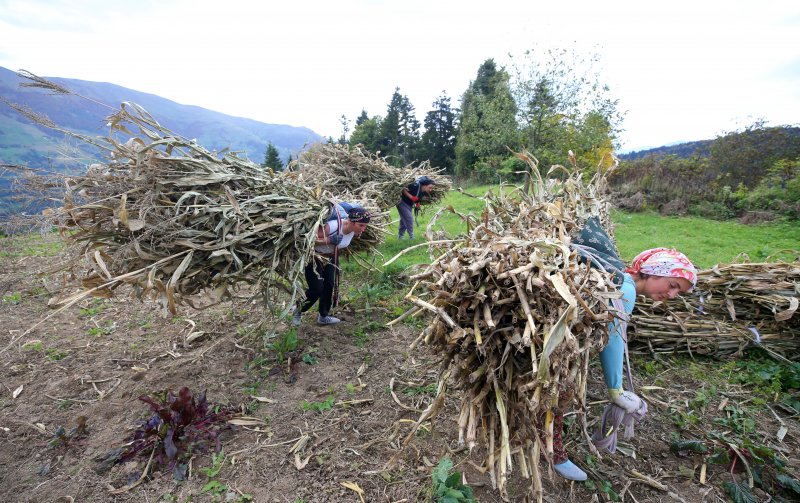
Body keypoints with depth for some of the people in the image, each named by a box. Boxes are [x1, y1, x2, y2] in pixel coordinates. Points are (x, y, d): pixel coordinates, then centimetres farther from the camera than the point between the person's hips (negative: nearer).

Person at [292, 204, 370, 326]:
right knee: (317, 290, -9)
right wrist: (329, 240, -43)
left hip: (331, 258, 6)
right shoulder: (331, 226, -37)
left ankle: (323, 316, 25)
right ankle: (298, 310, 20)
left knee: (330, 286, 3)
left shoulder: (355, 231, -14)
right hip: (314, 257, -6)